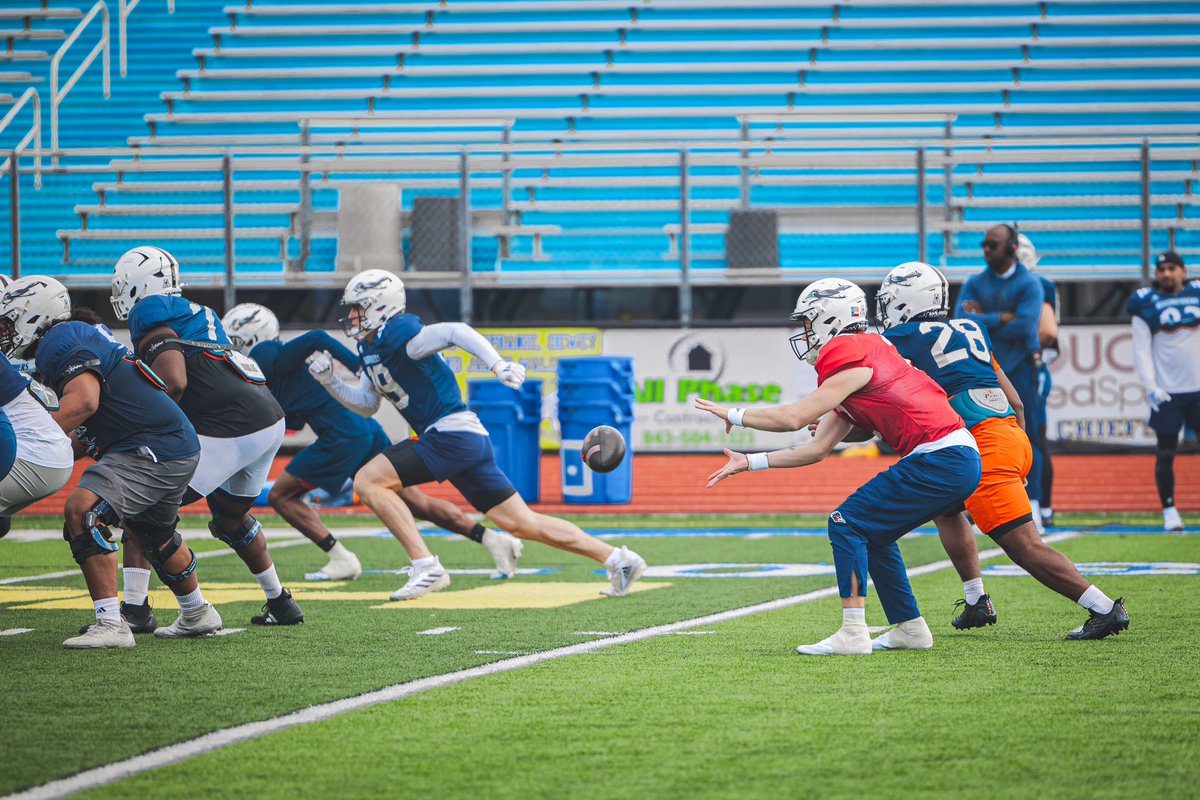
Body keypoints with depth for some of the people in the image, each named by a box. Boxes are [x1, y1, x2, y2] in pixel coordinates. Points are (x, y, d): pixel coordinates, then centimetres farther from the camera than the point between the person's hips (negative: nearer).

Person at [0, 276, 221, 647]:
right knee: (152, 535, 32)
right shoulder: (77, 339, 19)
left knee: (83, 509, -23)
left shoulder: (60, 340, -12)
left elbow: (84, 401, -30)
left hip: (155, 446, -11)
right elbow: (84, 439, 20)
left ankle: (110, 624, -26)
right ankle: (196, 614, 54)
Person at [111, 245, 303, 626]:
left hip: (231, 430, -9)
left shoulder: (151, 315, -4)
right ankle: (281, 603, 38)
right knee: (230, 517, 31)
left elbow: (174, 383, -17)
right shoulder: (196, 313, 23)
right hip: (271, 421, 9)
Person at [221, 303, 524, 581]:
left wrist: (360, 367, -22)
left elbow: (315, 339, -20)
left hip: (343, 437, -9)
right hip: (367, 431, 9)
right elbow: (294, 420, 26)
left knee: (281, 495, 1)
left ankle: (342, 560, -5)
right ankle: (493, 539, 1)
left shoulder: (267, 360, -5)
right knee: (415, 502, 9)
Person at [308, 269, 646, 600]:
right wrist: (329, 380, 14)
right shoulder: (371, 348, 17)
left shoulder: (398, 335, -12)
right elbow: (366, 404, 27)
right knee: (523, 523, 11)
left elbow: (456, 332, -25)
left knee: (368, 481, -13)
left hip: (453, 435, -10)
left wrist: (497, 365, -38)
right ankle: (617, 558, 14)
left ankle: (426, 567, -16)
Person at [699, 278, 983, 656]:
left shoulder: (855, 363, -8)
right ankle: (910, 628, 23)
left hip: (941, 460, -10)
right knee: (871, 534, 19)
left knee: (847, 525, -7)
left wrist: (735, 415, 2)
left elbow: (793, 418, -12)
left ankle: (853, 634, -11)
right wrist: (748, 463, 20)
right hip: (961, 460, 10)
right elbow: (816, 449, 20)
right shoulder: (856, 367, 21)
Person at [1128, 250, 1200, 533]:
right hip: (1167, 392, -2)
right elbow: (1141, 351, -1)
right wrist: (1150, 387, -11)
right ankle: (1169, 511, 11)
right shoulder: (1146, 304, 1)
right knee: (1166, 453, 1)